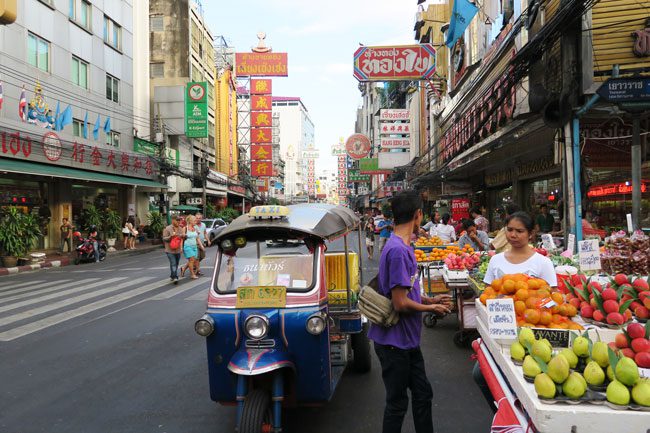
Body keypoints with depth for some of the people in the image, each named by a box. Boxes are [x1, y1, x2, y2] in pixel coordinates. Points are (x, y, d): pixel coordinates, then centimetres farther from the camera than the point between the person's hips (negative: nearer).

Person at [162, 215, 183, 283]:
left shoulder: (180, 229, 11)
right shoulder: (167, 229, -7)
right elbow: (164, 239, -8)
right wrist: (171, 236, -22)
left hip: (178, 250, 6)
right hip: (170, 250, -6)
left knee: (176, 264, 12)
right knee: (173, 264, -13)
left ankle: (172, 276, 27)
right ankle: (175, 277, -15)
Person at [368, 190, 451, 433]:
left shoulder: (403, 247, 6)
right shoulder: (398, 251, -24)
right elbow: (401, 304, -25)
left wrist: (431, 300, 8)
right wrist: (431, 308, -10)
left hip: (408, 340, 9)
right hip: (394, 342, -9)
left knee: (422, 394, 20)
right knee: (397, 403, 8)